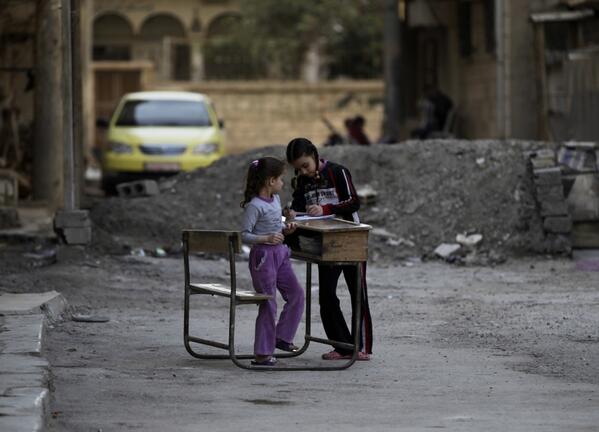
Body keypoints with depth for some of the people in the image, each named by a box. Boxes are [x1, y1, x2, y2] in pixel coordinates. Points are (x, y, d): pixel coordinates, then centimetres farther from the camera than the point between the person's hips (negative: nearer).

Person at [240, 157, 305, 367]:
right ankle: (262, 353, 3)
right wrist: (266, 239, -27)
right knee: (268, 303, -4)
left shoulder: (276, 199, 9)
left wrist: (286, 229, 3)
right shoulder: (254, 205, -17)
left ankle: (282, 337, 24)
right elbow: (244, 234, -18)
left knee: (296, 294, 11)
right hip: (263, 255, -9)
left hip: (280, 253, 9)